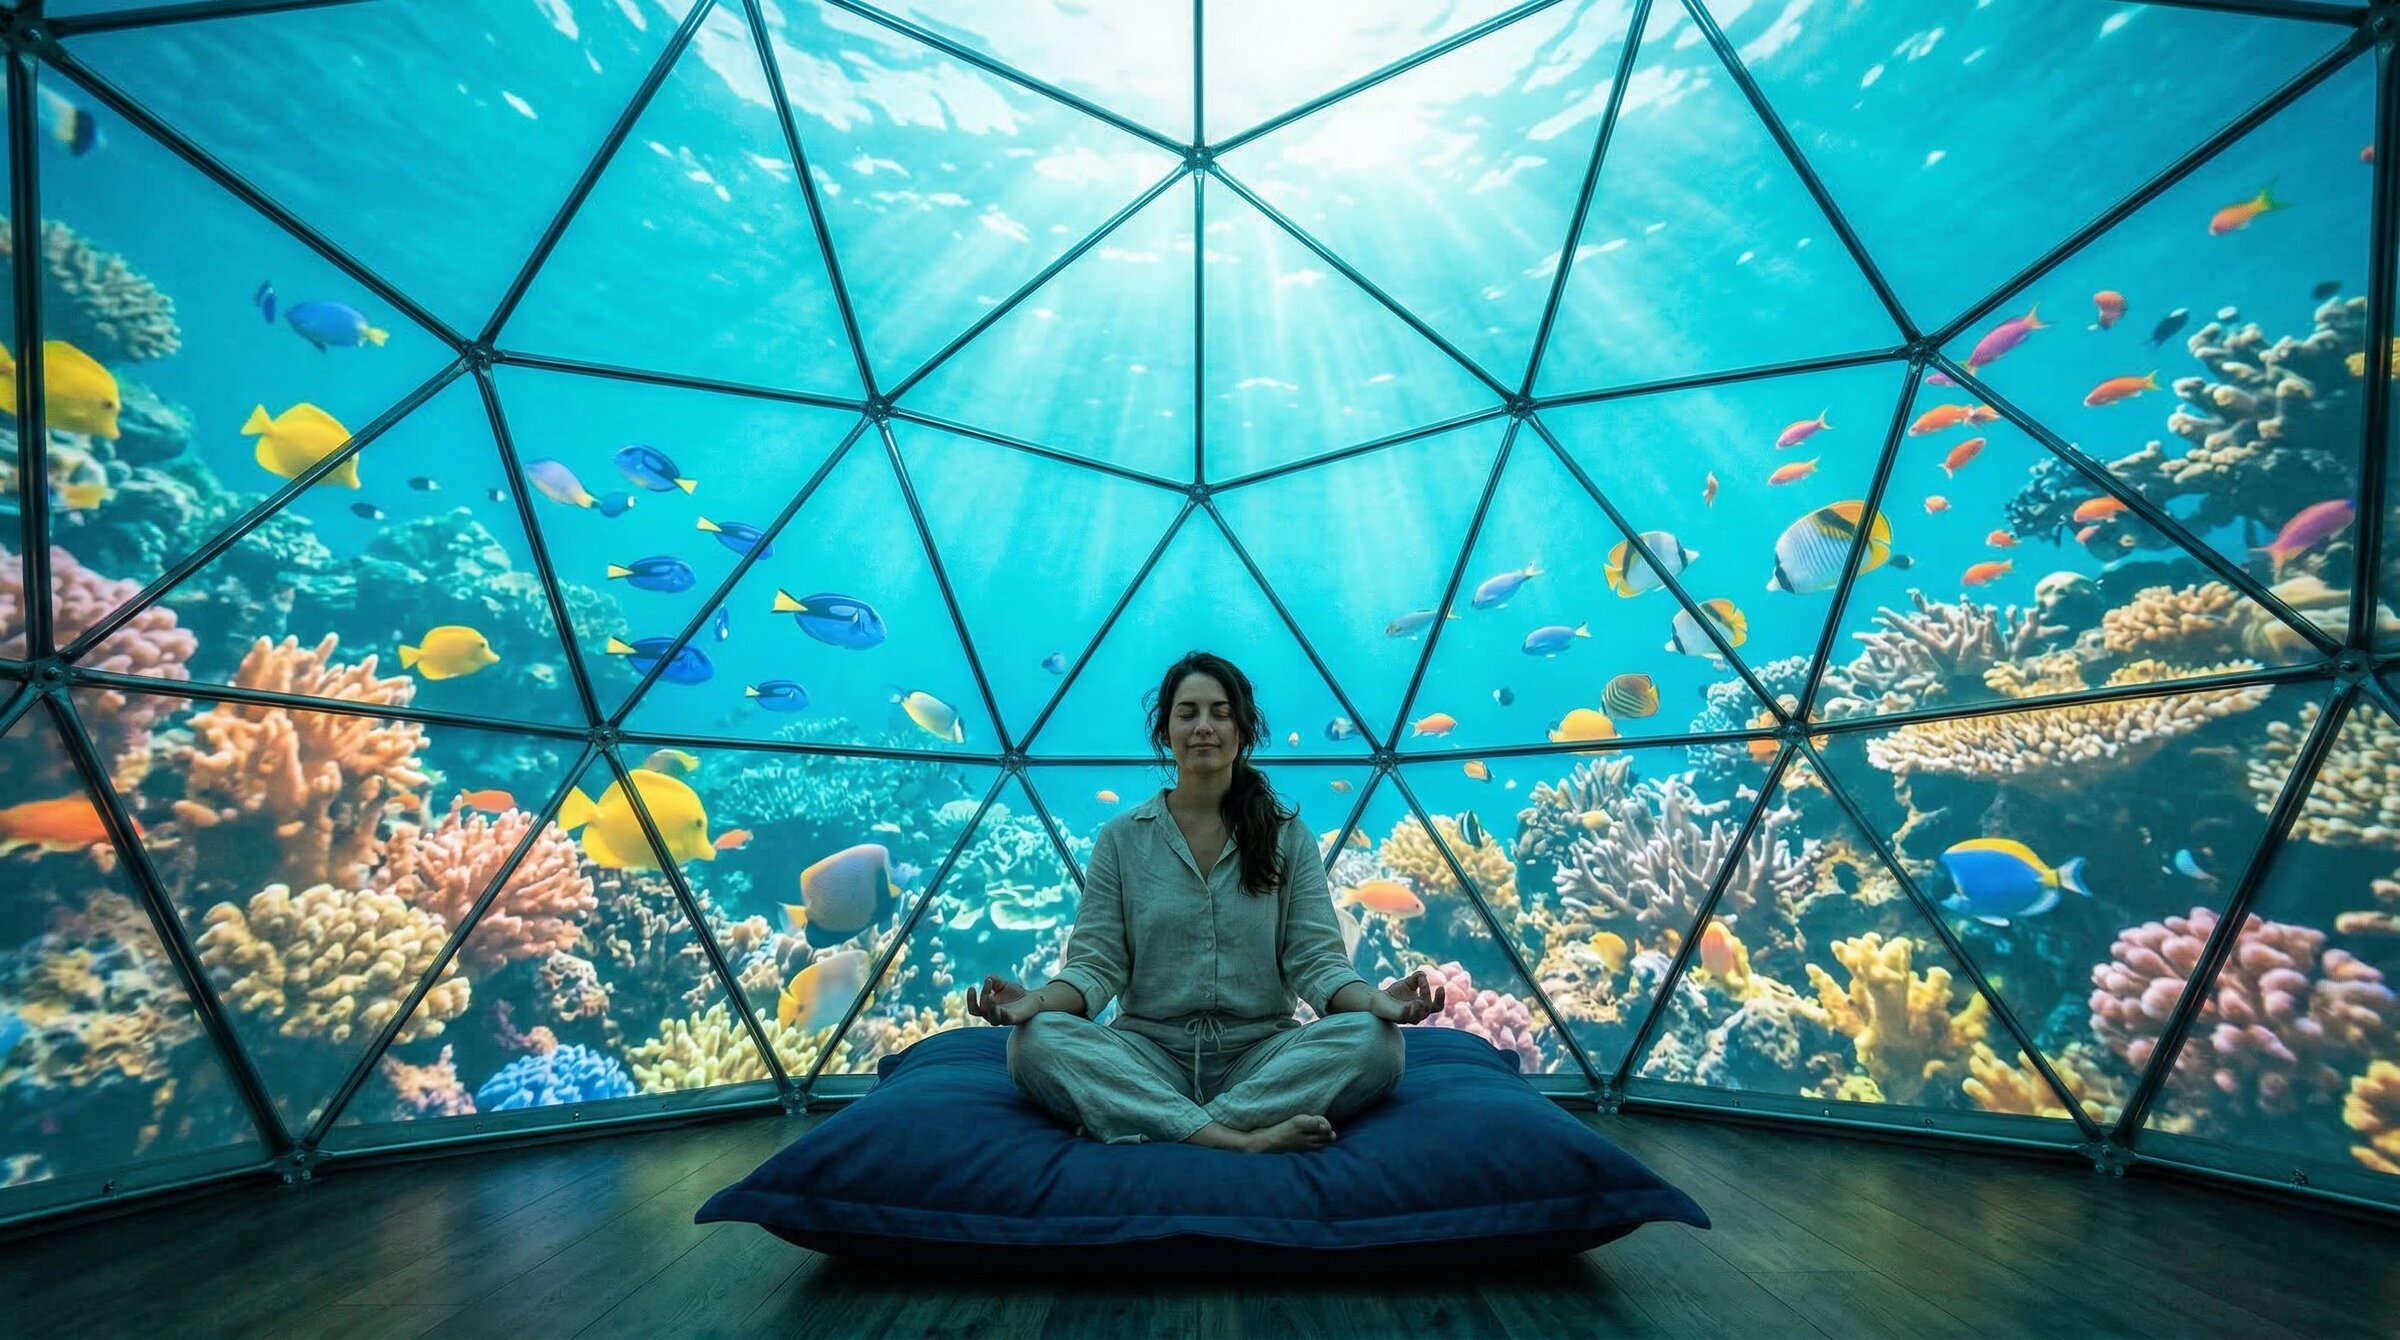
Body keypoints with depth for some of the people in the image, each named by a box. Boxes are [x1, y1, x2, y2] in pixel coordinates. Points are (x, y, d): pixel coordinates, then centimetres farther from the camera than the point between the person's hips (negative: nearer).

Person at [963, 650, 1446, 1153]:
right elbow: (1096, 962, 0)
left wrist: (1376, 999, -23)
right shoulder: (1122, 838, 6)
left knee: (1376, 1041, -28)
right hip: (1148, 1053, 0)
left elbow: (1316, 960, -1)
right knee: (1036, 1040, -28)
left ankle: (1144, 1125, -26)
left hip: (1261, 1053, 1)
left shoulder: (1288, 836, 6)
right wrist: (1037, 999, -22)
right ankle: (1242, 1139, -31)